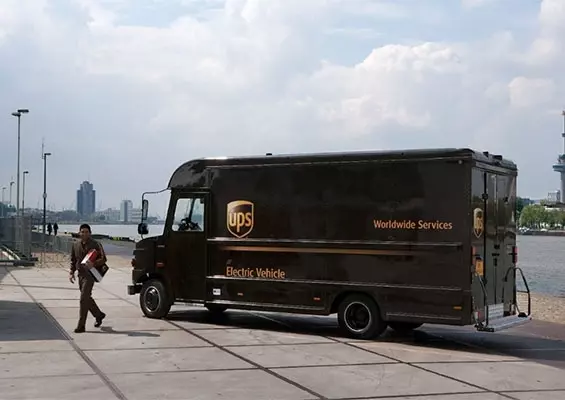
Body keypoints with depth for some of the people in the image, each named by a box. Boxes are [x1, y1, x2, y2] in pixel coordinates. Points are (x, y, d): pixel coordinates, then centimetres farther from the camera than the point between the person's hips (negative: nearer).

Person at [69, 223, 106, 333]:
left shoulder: (95, 245, -7)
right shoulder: (75, 245, 9)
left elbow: (103, 259, -9)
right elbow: (73, 260, 18)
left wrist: (94, 263, -27)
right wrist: (71, 272, 5)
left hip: (90, 275, -6)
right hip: (80, 274, 6)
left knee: (84, 299, -11)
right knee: (87, 298, 16)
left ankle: (81, 326, -7)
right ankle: (99, 315, 39)